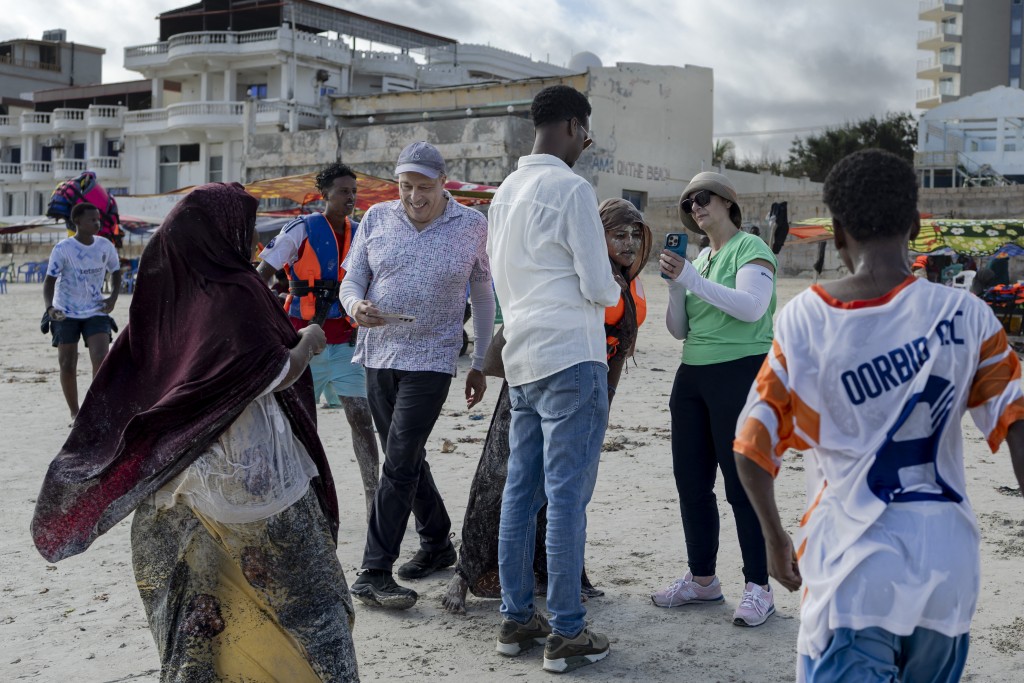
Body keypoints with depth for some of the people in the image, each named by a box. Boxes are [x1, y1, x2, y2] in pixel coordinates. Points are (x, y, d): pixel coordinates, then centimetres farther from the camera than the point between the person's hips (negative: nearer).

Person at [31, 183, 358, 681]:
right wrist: (309, 342, 1)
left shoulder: (165, 292, 3)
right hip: (250, 473, -7)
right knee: (300, 585, 6)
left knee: (200, 598, 14)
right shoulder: (235, 292, -17)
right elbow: (278, 376, -16)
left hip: (182, 475, 7)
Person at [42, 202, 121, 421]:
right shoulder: (63, 249, -12)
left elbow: (115, 272, 15)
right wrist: (49, 308, -30)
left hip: (96, 312, 2)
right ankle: (75, 413, 18)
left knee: (101, 359, -15)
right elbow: (49, 281, -13)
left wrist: (113, 297, -2)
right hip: (66, 314, -2)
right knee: (67, 365, 4)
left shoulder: (105, 246, -1)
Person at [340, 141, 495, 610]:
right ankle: (437, 545, 33)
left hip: (430, 360, -4)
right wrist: (355, 306, -20)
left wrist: (480, 364, 5)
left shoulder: (473, 226, -2)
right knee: (407, 458, 14)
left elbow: (483, 297, 5)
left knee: (399, 463, -10)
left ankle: (373, 573, -5)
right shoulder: (377, 218, 3)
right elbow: (352, 280, 5)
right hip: (378, 355, 4)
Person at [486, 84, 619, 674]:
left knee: (521, 492, 11)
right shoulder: (572, 190, -11)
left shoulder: (506, 192, 13)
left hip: (522, 358, 8)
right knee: (567, 497, -3)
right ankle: (567, 634, 3)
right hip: (571, 358, -8)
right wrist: (615, 288, 10)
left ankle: (516, 619, 19)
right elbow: (599, 288, -11)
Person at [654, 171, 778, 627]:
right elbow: (679, 330, 16)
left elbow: (751, 307, -20)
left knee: (742, 483, -6)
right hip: (692, 376, 8)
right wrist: (675, 283, 0)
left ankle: (758, 588, 3)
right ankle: (702, 579, 21)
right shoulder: (699, 258, 18)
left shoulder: (751, 249, -3)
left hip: (742, 372, -7)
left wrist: (693, 278, -19)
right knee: (691, 481, 9)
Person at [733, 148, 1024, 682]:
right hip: (947, 565, 2)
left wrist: (775, 540, 13)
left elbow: (752, 450, -2)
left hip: (854, 567, -2)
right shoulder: (964, 316, -5)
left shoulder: (803, 319, -5)